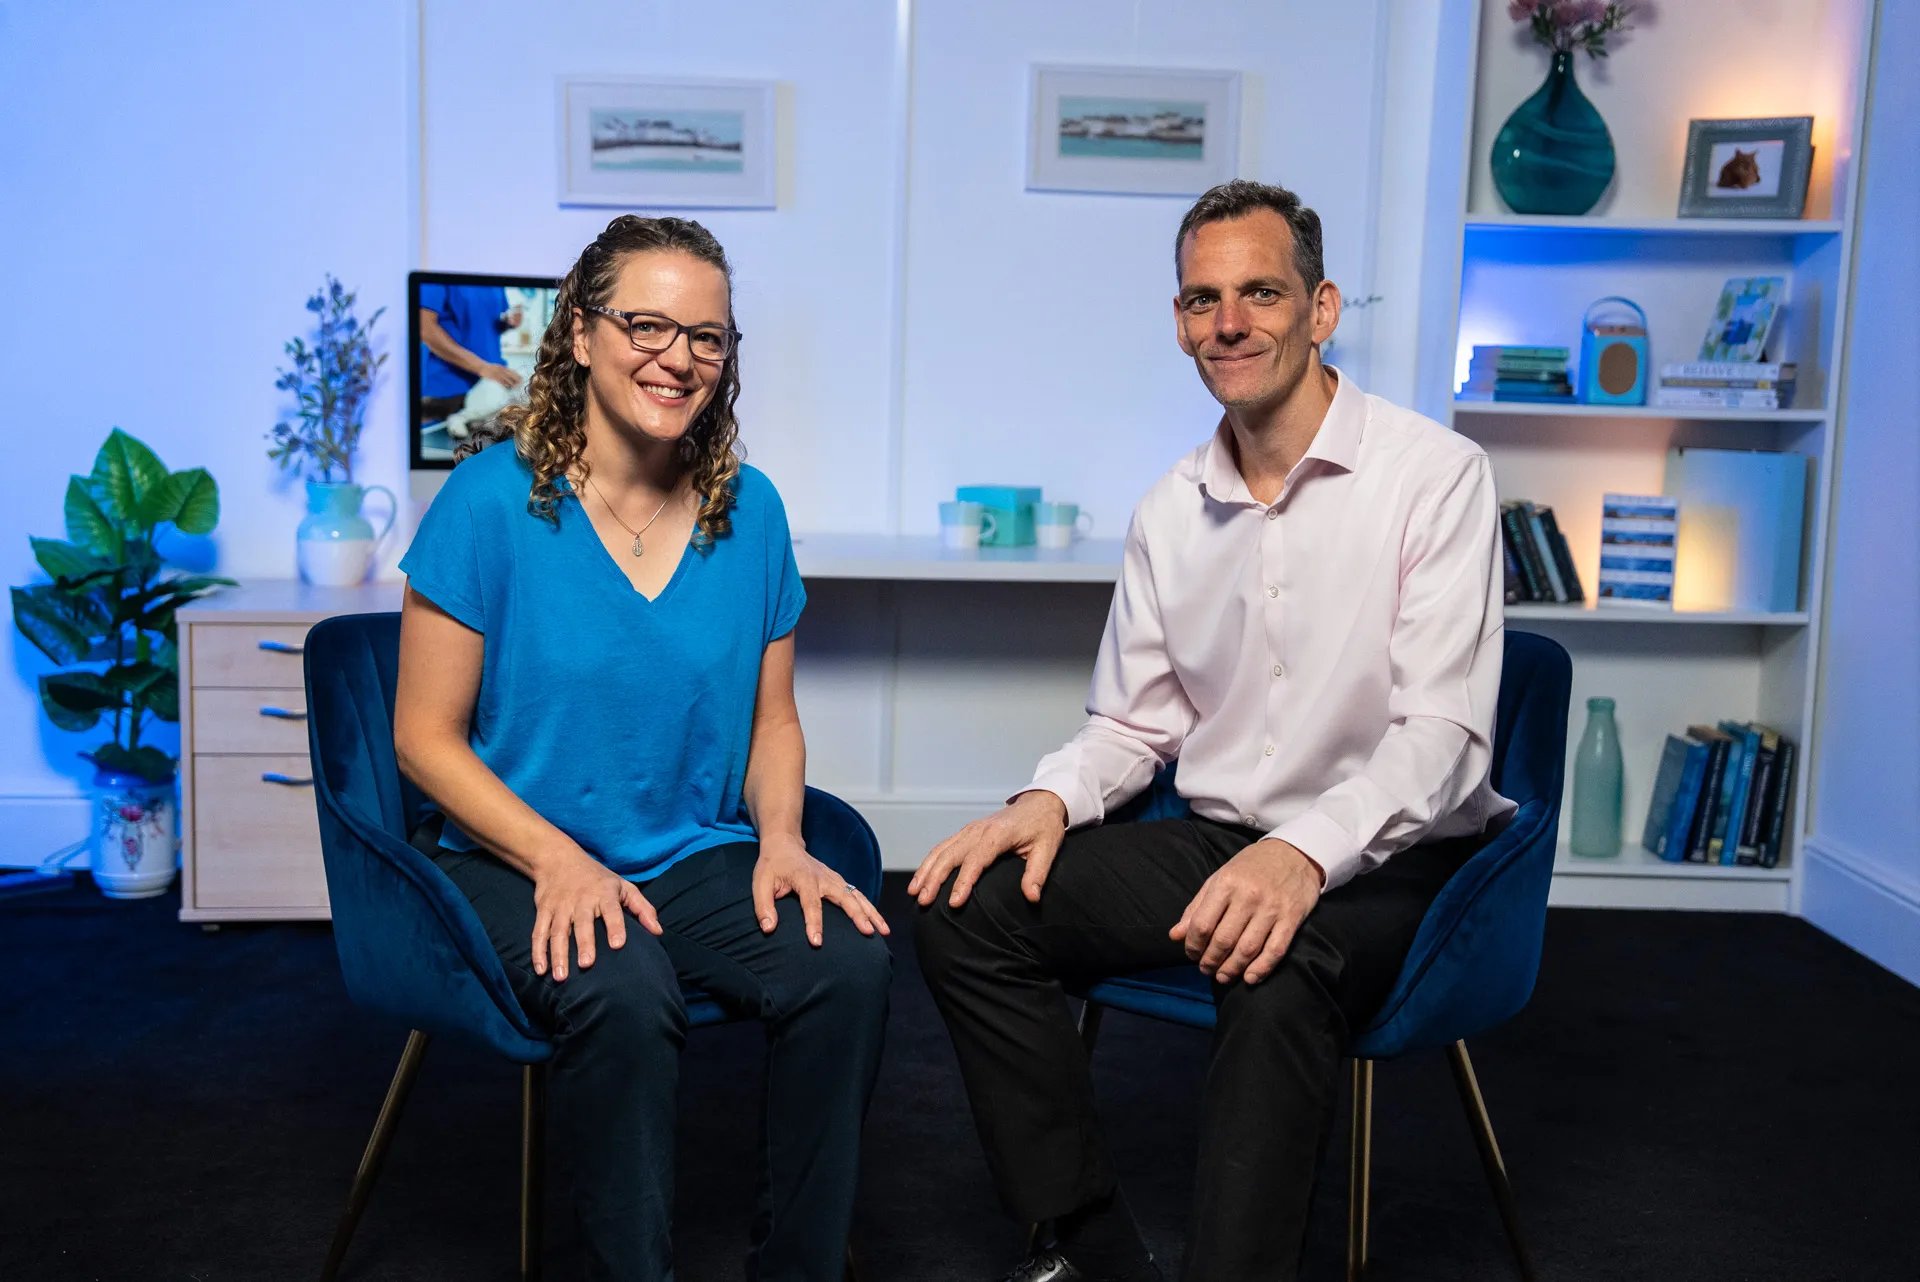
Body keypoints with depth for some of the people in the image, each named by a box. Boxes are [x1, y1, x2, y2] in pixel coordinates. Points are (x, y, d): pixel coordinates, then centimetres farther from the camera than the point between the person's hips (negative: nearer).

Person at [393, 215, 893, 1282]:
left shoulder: (750, 511, 5)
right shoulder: (494, 499, -7)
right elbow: (426, 738, -5)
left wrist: (782, 841, -7)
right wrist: (561, 859, -18)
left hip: (699, 859, 4)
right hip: (516, 863, -3)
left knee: (851, 963, -24)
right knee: (622, 993, -35)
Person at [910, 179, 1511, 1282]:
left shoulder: (1436, 476, -9)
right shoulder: (1171, 512, 9)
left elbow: (1442, 734, -17)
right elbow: (1134, 723, 14)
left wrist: (1305, 854, -34)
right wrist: (1050, 800, -8)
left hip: (1386, 857, -5)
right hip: (1215, 841, 6)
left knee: (1279, 975, -39)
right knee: (966, 912, -12)